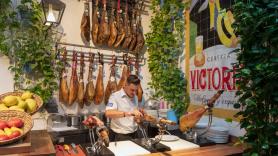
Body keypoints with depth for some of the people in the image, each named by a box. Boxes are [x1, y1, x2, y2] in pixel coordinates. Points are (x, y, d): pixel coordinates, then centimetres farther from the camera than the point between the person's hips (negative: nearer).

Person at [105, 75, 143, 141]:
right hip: (120, 136, -6)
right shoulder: (115, 96, -13)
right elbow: (108, 113, -29)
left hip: (134, 134, 6)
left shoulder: (135, 97, 7)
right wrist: (129, 113, -36)